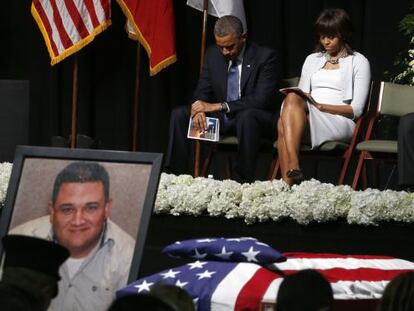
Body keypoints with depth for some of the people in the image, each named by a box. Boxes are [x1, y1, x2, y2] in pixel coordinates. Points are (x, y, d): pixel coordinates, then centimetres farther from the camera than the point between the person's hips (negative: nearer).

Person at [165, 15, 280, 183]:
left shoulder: (265, 57, -14)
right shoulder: (213, 54, 3)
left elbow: (262, 99, -23)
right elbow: (202, 91, 6)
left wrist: (218, 106, -28)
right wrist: (199, 109, -21)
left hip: (253, 119, -6)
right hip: (221, 118, 6)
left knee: (247, 116, -40)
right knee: (179, 114, -11)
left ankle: (244, 180, -36)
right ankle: (174, 174, -12)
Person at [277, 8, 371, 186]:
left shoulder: (358, 62, 12)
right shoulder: (312, 60, 27)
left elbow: (356, 109, 1)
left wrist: (321, 106, -13)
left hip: (340, 123, -4)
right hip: (304, 118, 4)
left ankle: (290, 177, -45)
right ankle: (287, 183, -47)